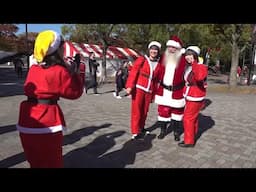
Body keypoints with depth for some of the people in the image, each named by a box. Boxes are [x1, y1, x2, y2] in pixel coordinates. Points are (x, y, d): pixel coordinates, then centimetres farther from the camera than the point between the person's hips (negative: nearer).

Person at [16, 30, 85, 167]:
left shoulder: (33, 69, 4)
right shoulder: (59, 71, -14)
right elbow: (75, 92, -8)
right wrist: (75, 73, 6)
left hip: (27, 121, 7)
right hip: (47, 122, -7)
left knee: (35, 161, 23)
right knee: (52, 162, 11)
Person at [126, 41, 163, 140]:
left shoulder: (159, 65, 10)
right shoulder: (141, 60, -2)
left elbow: (157, 80, 13)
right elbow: (133, 72, -10)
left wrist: (154, 94, 13)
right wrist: (129, 86, -21)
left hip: (149, 91, 4)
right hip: (138, 88, -4)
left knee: (144, 111, 12)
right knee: (136, 110, -4)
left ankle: (141, 128, 30)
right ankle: (135, 133, 0)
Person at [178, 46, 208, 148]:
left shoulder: (201, 67, -17)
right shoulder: (187, 67, 5)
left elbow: (199, 77, -39)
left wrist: (194, 63, -37)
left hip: (196, 97, -8)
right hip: (189, 96, 8)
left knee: (188, 118, -5)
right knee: (193, 118, 18)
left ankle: (189, 141, 6)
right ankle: (192, 137, 31)